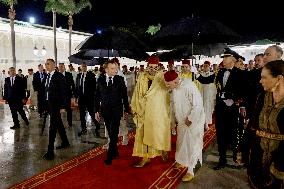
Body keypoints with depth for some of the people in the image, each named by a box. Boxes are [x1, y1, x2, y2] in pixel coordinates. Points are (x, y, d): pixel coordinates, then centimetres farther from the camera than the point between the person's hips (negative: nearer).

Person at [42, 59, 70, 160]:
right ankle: (65, 142, 35)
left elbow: (64, 92, -12)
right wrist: (45, 105, 7)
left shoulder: (59, 76, -11)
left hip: (56, 105, -7)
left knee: (52, 127, -8)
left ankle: (50, 151, -3)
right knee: (58, 124, 19)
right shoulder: (47, 76, 9)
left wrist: (63, 106, -15)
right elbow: (46, 90, 11)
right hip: (49, 104, 7)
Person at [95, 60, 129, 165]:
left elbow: (124, 95, 1)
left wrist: (126, 109, 4)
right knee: (110, 133, 13)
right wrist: (96, 110, 2)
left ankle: (110, 156, 2)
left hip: (117, 110, -2)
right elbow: (97, 96, 5)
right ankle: (115, 152, 31)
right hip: (105, 110, 3)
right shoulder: (100, 80, 2)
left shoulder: (120, 79, -4)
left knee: (114, 133, -6)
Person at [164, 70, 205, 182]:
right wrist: (174, 121, 8)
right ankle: (182, 161, 42)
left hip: (194, 121, -7)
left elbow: (198, 105, -27)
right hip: (182, 121, 7)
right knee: (181, 142, 20)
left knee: (193, 145, 2)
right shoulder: (174, 89, -5)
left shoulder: (188, 86, -28)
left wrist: (190, 119, -20)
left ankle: (191, 171, 13)